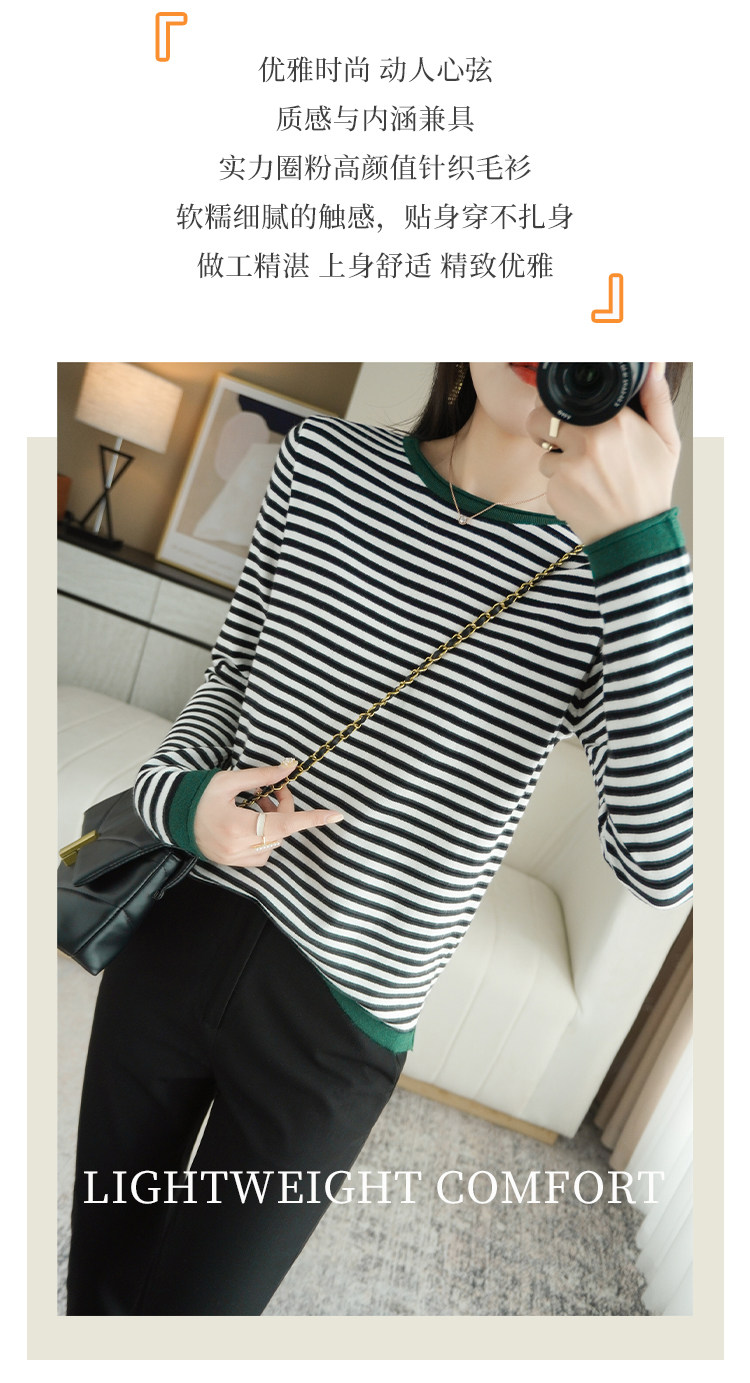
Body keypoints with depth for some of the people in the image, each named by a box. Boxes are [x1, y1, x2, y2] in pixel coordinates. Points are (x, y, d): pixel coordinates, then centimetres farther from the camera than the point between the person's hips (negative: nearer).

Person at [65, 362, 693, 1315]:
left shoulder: (616, 586, -13)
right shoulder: (322, 460, -4)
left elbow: (663, 867, -26)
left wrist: (639, 541, -31)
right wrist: (178, 795, -13)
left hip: (334, 1035, -2)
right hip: (178, 939, 4)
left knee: (185, 1303, 17)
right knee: (95, 1272, 27)